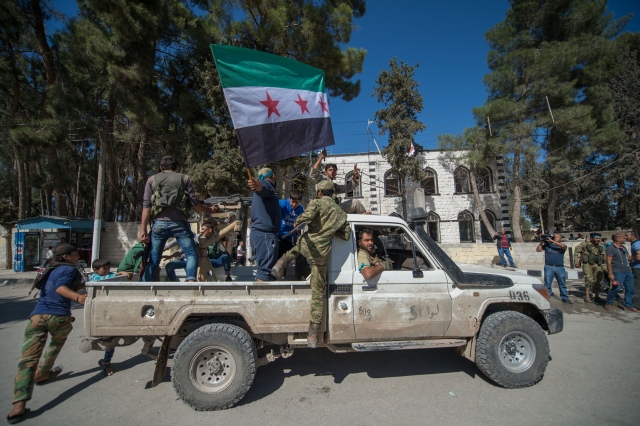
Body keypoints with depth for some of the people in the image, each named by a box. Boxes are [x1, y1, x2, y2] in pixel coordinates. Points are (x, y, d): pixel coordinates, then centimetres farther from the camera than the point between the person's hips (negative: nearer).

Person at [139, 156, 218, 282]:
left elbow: (146, 205, 6)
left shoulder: (152, 180, 13)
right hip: (179, 223, -2)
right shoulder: (184, 178, 10)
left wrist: (143, 229, 5)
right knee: (191, 254, 5)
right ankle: (191, 280, -12)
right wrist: (209, 210, 21)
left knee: (153, 260, 10)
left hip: (159, 223, 2)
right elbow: (194, 203, 5)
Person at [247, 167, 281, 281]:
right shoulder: (267, 184, -5)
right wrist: (257, 185, -53)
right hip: (265, 234, -11)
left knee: (265, 267, 17)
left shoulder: (264, 186, 26)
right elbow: (261, 187, -31)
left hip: (260, 233, 11)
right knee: (265, 268, -12)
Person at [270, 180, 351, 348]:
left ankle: (282, 262, 16)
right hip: (322, 253, 2)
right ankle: (313, 335, 10)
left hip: (307, 244, -1)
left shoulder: (317, 202, 1)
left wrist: (297, 224, -3)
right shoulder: (341, 212, 15)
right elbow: (346, 236, 14)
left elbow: (308, 215, -21)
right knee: (318, 293, 10)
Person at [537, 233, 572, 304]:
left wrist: (552, 241, -18)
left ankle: (565, 298, 27)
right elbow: (538, 250, 6)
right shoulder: (547, 245, 9)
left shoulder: (562, 246, 7)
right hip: (549, 267, -1)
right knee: (547, 284, -2)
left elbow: (563, 246, -17)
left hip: (560, 267, 1)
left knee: (562, 284, 13)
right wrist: (541, 242, -5)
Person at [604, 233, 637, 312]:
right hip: (618, 272, -8)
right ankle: (609, 303, 7)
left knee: (630, 289, 9)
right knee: (615, 288, -10)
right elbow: (608, 262, -15)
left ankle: (628, 306, 19)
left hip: (628, 271, 8)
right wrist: (610, 273, -19)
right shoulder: (611, 248, -11)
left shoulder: (623, 247, 16)